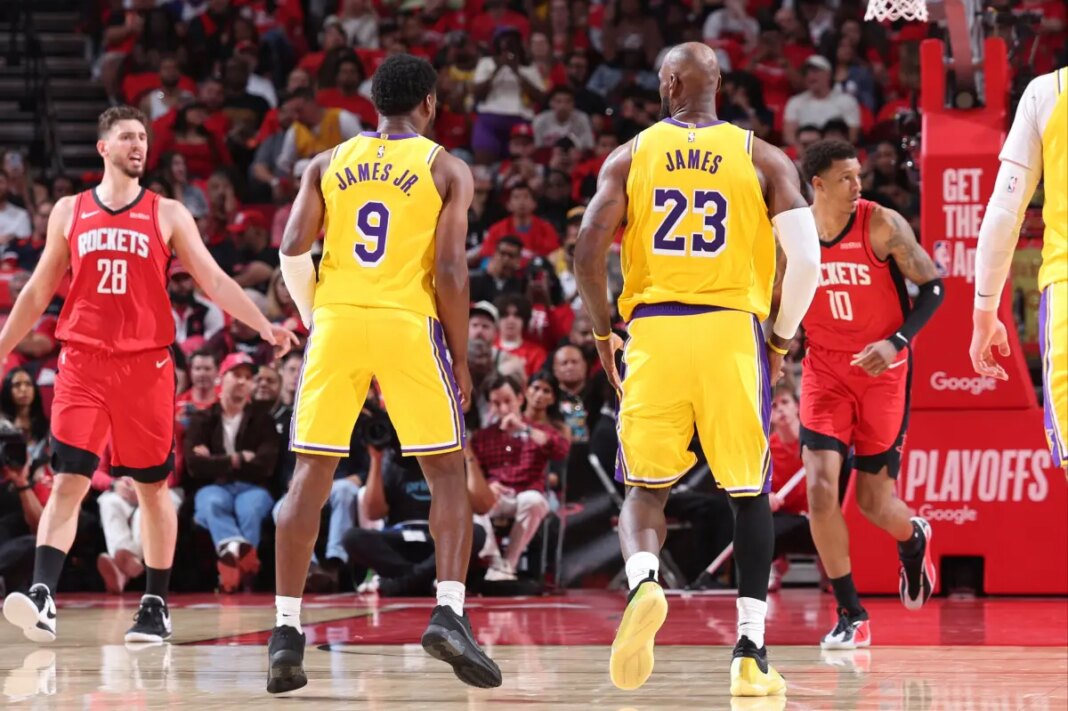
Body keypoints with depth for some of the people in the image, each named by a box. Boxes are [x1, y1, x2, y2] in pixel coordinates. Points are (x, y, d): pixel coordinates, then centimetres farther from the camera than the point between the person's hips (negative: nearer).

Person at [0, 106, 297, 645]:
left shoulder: (167, 214, 6)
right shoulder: (69, 212, 10)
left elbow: (214, 280, 2)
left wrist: (264, 326, -10)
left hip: (146, 363, 0)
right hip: (83, 362, 0)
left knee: (153, 487, 6)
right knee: (67, 482, -11)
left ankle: (156, 606, 15)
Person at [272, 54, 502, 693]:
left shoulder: (329, 164, 12)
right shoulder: (448, 170, 4)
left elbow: (294, 249, 2)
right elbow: (449, 269, -5)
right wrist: (460, 358, 3)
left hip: (337, 322, 3)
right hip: (410, 326, -2)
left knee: (311, 476, 8)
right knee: (448, 473, 7)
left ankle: (287, 634, 4)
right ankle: (450, 612, -12)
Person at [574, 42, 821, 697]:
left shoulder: (632, 156, 6)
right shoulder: (762, 158, 5)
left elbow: (589, 251, -4)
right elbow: (806, 258, -4)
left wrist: (603, 332, 11)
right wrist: (782, 338, 11)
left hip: (653, 330, 0)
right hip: (733, 330, 0)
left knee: (646, 488, 7)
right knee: (749, 494, 12)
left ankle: (644, 583, -25)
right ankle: (751, 653, 9)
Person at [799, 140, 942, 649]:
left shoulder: (882, 225, -13)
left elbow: (933, 286, -8)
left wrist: (896, 342, -19)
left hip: (883, 369, -2)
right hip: (824, 368, 2)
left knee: (874, 501, 4)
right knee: (820, 485, -15)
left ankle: (914, 539, 43)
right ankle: (850, 616, -4)